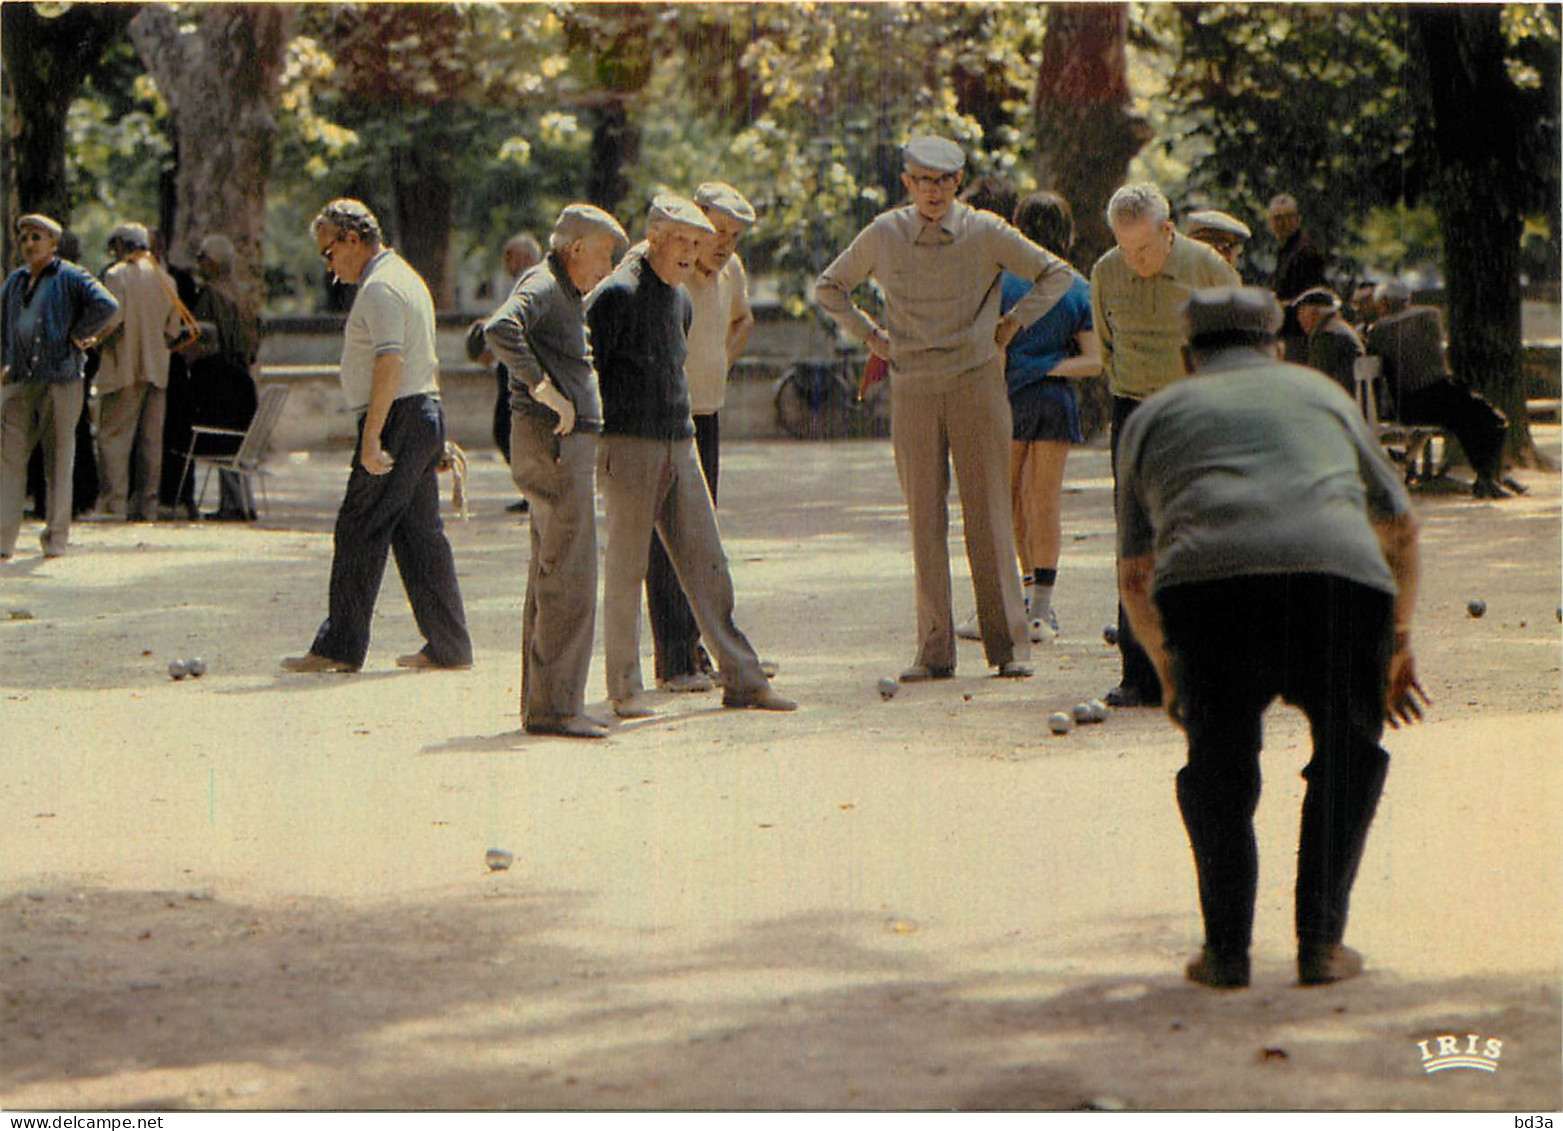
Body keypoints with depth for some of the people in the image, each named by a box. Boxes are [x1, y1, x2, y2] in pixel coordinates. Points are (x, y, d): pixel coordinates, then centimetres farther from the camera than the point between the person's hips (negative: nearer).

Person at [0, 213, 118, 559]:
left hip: (60, 378, -5)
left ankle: (56, 537, 6)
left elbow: (107, 306, -13)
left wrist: (77, 336, -8)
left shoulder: (70, 278, -1)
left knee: (59, 459, 0)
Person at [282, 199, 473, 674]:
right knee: (420, 534, 11)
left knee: (359, 534, -6)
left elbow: (390, 363, -23)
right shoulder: (406, 278, 20)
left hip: (397, 419, -10)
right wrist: (437, 441, 26)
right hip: (427, 411, 10)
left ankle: (340, 648, -4)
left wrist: (371, 437, -25)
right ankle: (448, 647, 11)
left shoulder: (379, 287, -13)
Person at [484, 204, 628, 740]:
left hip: (570, 447, 11)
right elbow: (500, 329, -31)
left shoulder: (564, 295, 21)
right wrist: (543, 388, -29)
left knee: (550, 579, 12)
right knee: (570, 580, -12)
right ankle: (554, 707, -11)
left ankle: (541, 704, 17)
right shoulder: (540, 286, -11)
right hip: (553, 445, -11)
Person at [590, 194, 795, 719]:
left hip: (679, 445, 7)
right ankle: (625, 689, 6)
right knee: (627, 567, -2)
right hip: (629, 445, -7)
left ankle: (740, 679, 5)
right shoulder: (617, 293, -9)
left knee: (706, 562, 4)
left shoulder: (680, 299, 16)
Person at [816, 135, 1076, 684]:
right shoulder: (884, 235, 4)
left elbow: (1056, 274, 9)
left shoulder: (985, 232, 0)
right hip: (912, 390, 1)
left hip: (976, 384, -1)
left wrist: (1012, 323, 2)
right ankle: (934, 650, 4)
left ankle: (1009, 643, 3)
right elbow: (829, 287, 18)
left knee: (989, 515, -2)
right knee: (924, 520, 1)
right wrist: (870, 335, 8)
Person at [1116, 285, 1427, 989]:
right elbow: (1400, 527, 42)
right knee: (1349, 752, 25)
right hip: (1342, 581, 1)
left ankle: (1226, 948, 16)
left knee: (1218, 758, 24)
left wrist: (1167, 670, 48)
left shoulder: (1152, 416, 31)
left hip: (1208, 585, -1)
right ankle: (1321, 943, 19)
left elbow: (1134, 573, 32)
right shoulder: (1320, 392, 34)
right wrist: (1399, 642, 54)